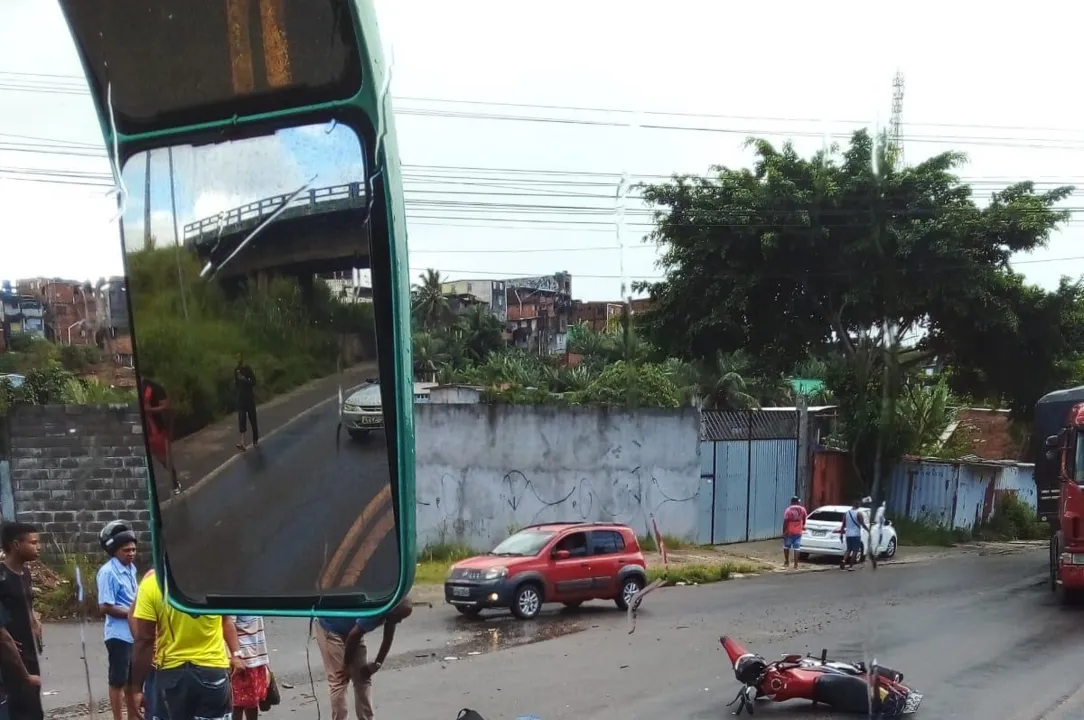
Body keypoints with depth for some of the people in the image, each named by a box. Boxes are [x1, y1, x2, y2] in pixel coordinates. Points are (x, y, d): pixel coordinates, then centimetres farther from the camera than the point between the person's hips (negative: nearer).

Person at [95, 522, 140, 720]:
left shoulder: (131, 568, 9)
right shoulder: (108, 572, -16)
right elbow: (105, 607, -19)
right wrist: (131, 613, -17)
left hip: (134, 633, 8)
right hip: (119, 635, -8)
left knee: (133, 678, 18)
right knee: (118, 681, 2)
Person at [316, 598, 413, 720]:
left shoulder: (391, 610, -11)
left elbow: (388, 638, 4)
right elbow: (353, 636, -27)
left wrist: (377, 664, 3)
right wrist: (347, 664, -13)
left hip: (350, 630, 8)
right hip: (330, 629, -8)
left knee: (363, 679, 5)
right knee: (339, 681, -11)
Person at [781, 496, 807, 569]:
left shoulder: (788, 510, -9)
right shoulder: (802, 509, 1)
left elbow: (785, 521, -13)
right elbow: (804, 519, 14)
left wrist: (784, 532, -8)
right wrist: (803, 526, 33)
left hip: (789, 532, -2)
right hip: (798, 532, 2)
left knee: (786, 546, 15)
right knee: (796, 548, 2)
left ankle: (787, 562, 21)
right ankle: (796, 565, -2)